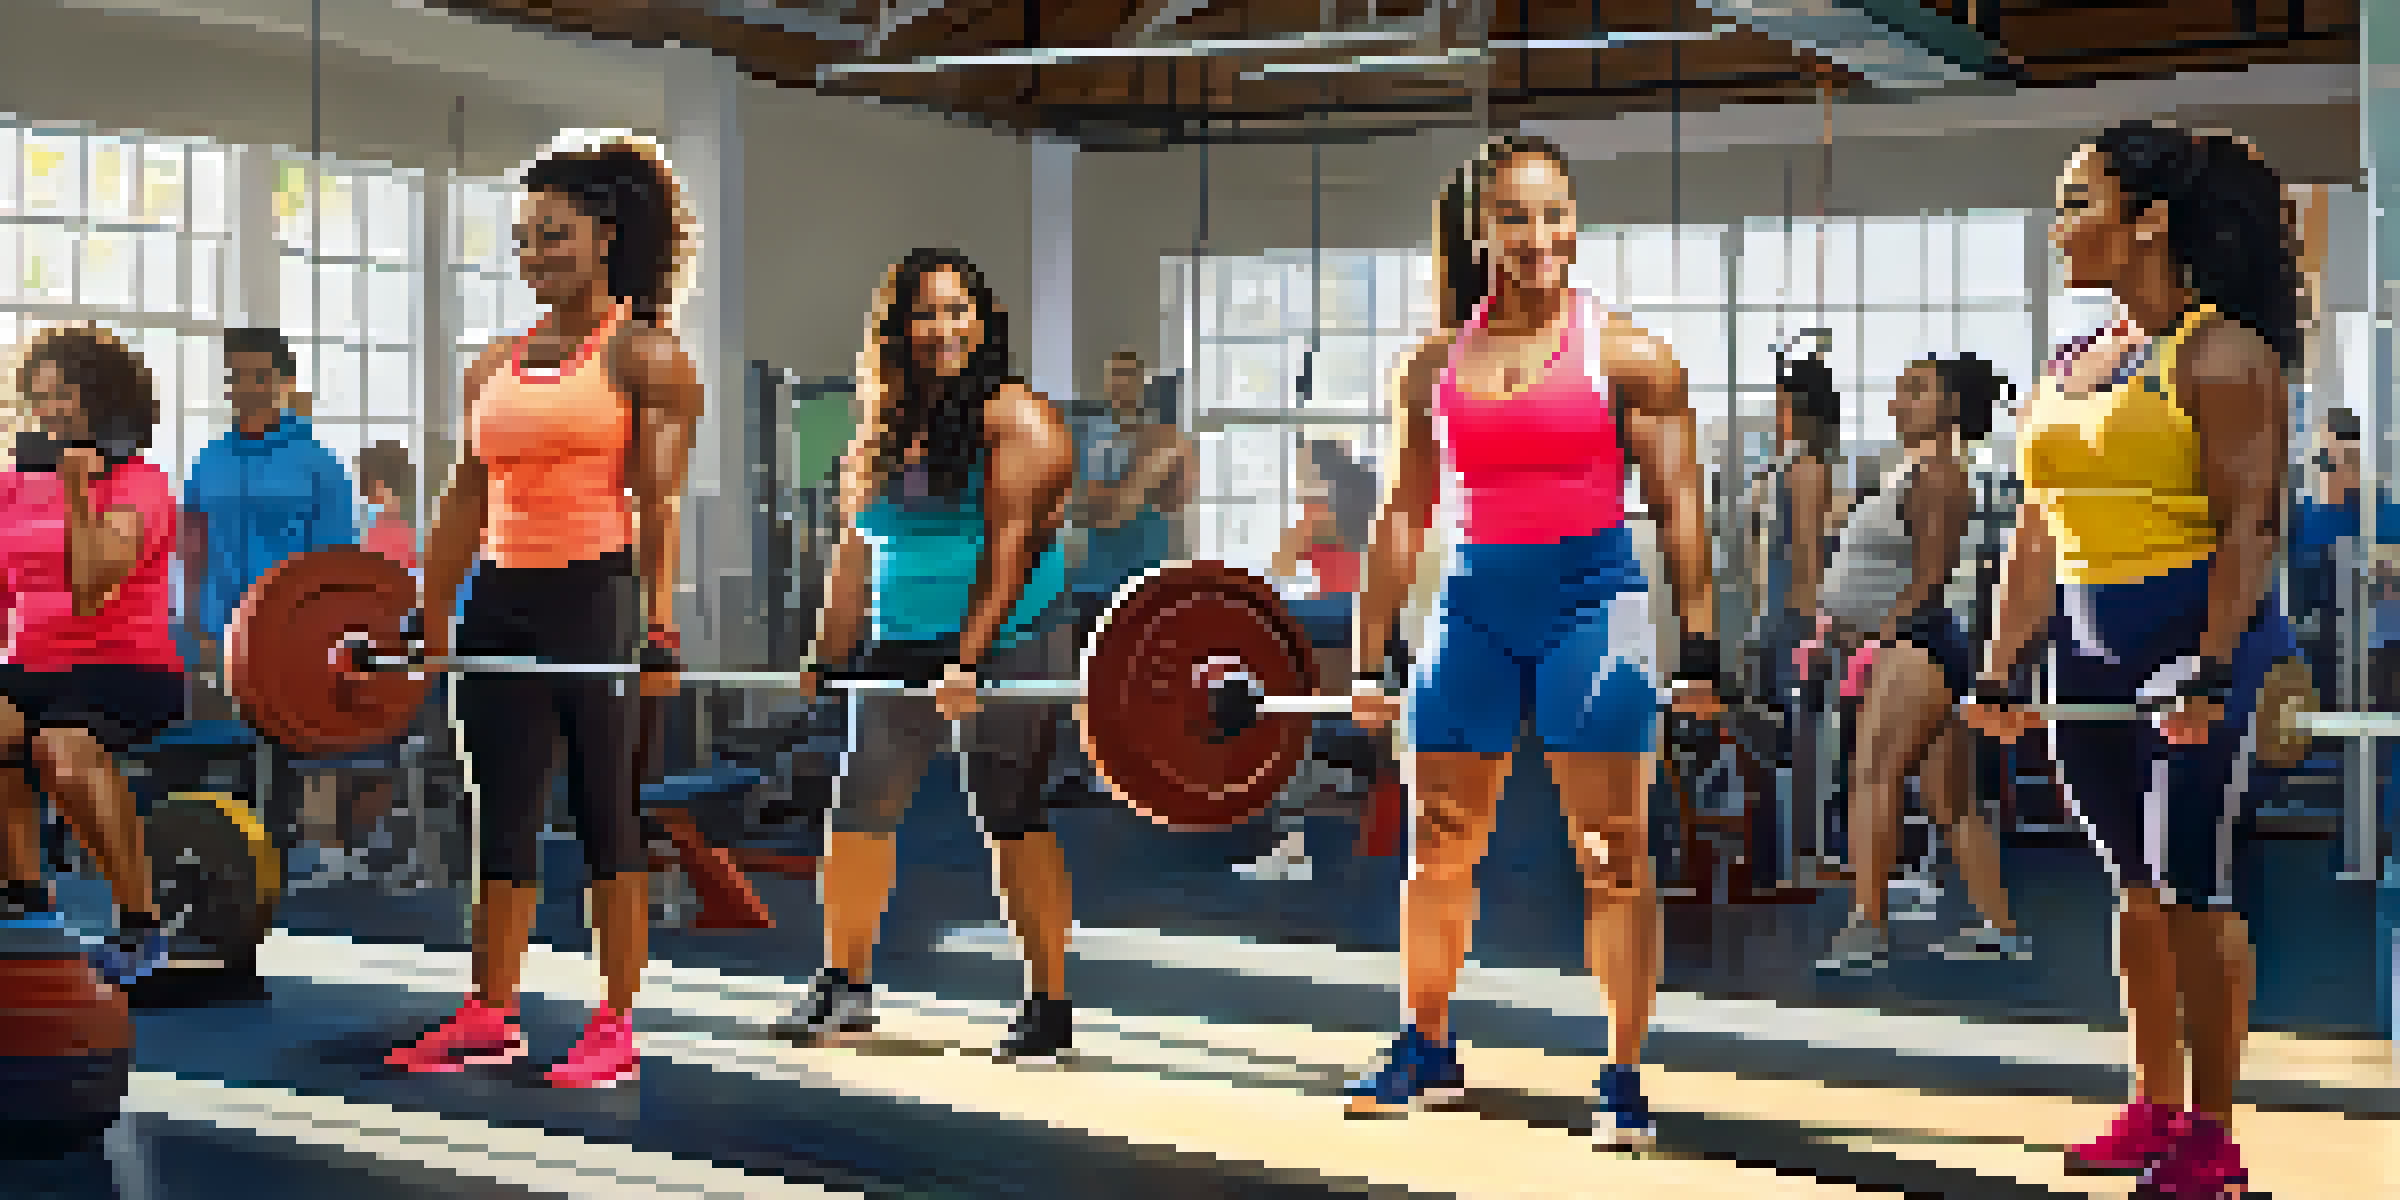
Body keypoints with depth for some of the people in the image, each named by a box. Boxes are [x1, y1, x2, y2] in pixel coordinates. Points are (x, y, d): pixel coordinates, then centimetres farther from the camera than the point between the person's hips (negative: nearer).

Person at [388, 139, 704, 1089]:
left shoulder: (643, 356, -2)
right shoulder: (494, 366, 15)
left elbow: (659, 501, -10)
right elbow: (466, 503, 16)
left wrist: (659, 628, -19)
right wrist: (428, 625, 12)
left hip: (597, 597, -6)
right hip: (502, 600, 6)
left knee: (610, 814, -1)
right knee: (504, 815, 10)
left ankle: (616, 1028, 6)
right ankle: (490, 1018, 18)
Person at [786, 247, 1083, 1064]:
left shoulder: (1016, 420, -6)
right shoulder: (883, 429, 13)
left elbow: (1010, 546, -15)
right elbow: (857, 549, 15)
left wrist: (968, 659, -23)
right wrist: (829, 659, 9)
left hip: (1005, 641, -6)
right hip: (899, 647, 6)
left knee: (1014, 819, -5)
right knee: (858, 806, 1)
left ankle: (1051, 1005, 3)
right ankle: (844, 984, 12)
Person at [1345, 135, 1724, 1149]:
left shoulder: (1625, 353, -1)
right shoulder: (1434, 364, 8)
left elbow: (1678, 506, -3)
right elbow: (1404, 516, 11)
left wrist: (1700, 653, -9)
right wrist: (1370, 661, 9)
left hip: (1593, 601, -3)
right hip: (1475, 605, 4)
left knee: (1613, 854, -4)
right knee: (1439, 844, 10)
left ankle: (1623, 1078, 5)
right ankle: (1427, 1050, 28)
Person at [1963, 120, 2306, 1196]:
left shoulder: (2221, 353, -7)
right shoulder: (2069, 371, 15)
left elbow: (2250, 522, -14)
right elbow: (2036, 535, 16)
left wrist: (2213, 670, -22)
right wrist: (2000, 669, 12)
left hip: (2197, 631, -7)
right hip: (2088, 644, 7)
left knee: (2191, 890, -5)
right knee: (2137, 889, 12)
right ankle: (2154, 1110, 22)